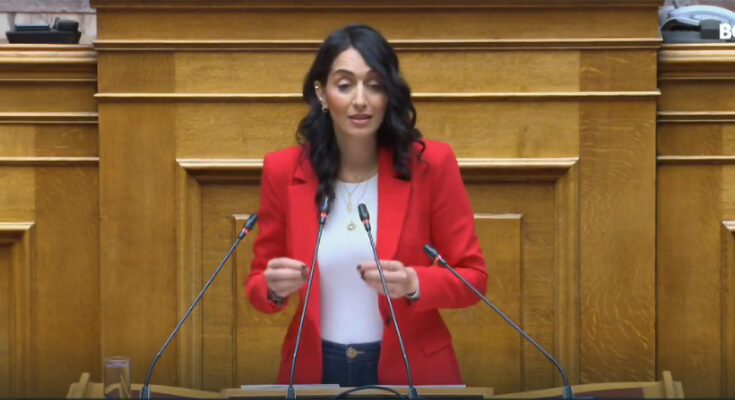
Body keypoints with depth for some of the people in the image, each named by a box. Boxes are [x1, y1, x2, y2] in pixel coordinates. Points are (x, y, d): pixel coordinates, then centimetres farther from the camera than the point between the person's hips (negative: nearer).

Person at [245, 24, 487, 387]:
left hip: (410, 370, -1)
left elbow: (472, 277, -5)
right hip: (314, 370, 1)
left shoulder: (431, 164, -11)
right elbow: (258, 282, 1)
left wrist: (413, 284, -23)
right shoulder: (283, 170, -7)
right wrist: (275, 288, -20)